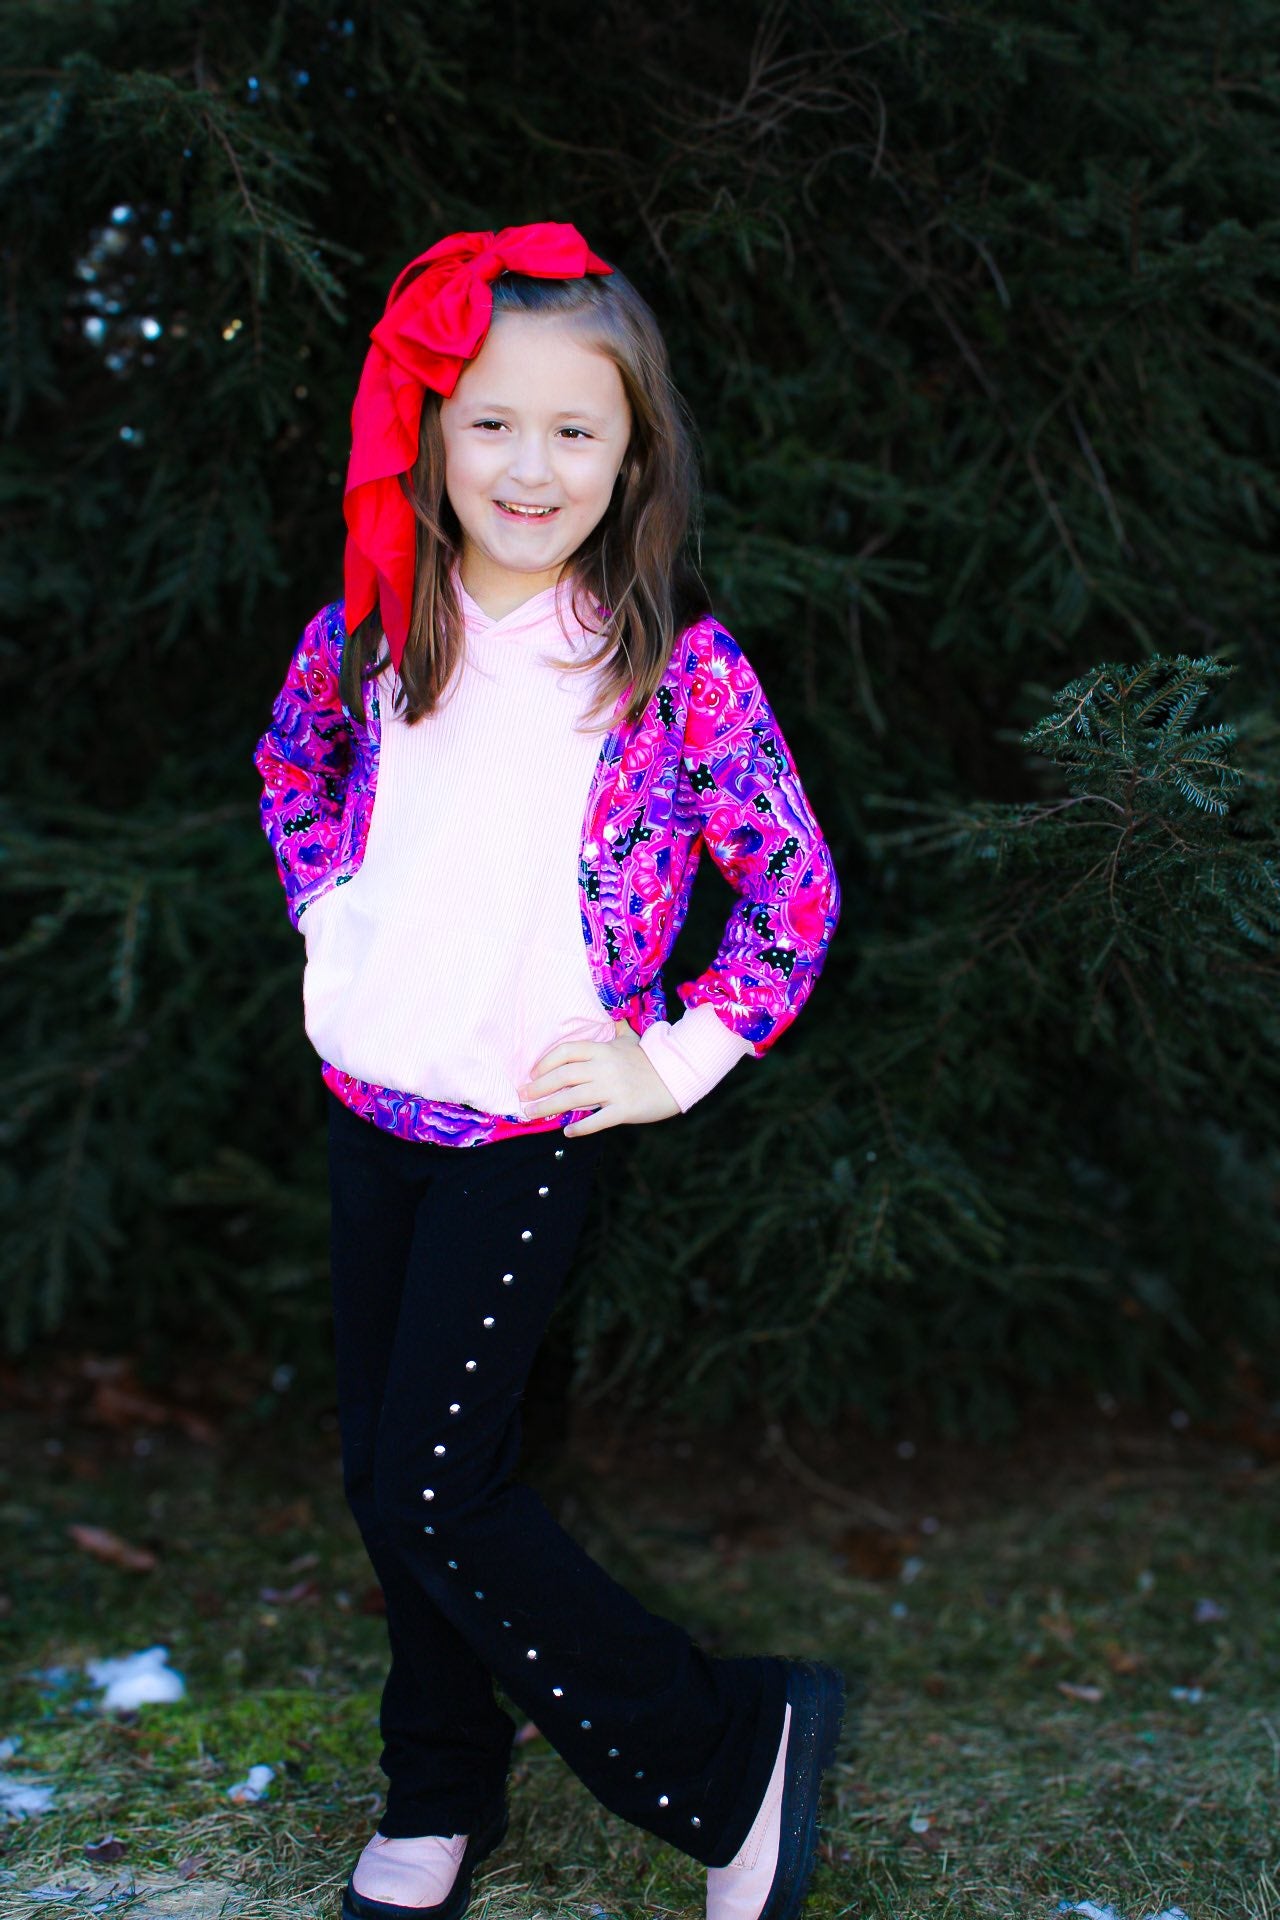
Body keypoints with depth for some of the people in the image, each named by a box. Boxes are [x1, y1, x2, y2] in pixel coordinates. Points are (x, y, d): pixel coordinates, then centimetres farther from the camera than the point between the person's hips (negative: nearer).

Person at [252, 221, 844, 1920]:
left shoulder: (677, 665, -13)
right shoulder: (368, 628, -2)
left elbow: (797, 887, -6)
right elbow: (292, 762, 20)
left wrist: (680, 1062, -10)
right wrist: (330, 913, 9)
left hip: (529, 1127, -5)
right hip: (365, 1100, 5)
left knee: (433, 1497, -6)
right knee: (385, 1473, 15)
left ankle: (734, 1749, 12)